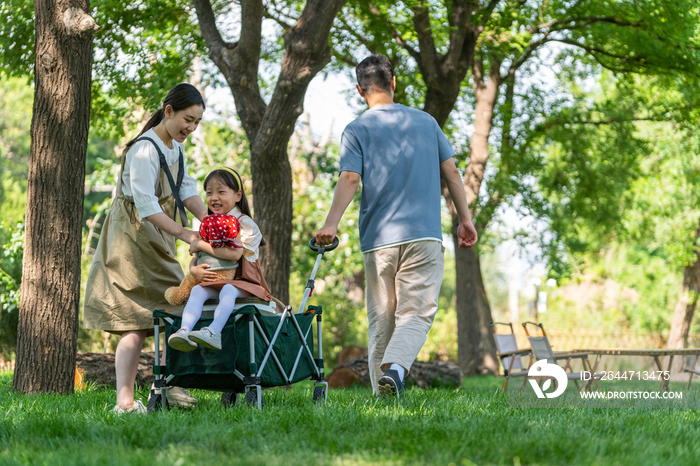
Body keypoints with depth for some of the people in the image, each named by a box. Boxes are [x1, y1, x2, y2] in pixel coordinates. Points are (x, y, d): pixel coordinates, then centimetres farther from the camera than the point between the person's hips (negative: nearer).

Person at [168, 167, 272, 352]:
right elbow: (195, 258, 16)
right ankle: (184, 331, -45)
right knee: (197, 290, -25)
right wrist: (194, 270, -11)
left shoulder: (245, 224, -5)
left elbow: (235, 254, -22)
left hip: (241, 282, -5)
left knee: (228, 290, -37)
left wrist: (202, 245, -13)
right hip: (214, 281, 5)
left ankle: (214, 332, -57)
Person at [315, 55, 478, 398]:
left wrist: (331, 223, -20)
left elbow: (350, 179, -12)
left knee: (381, 319, 8)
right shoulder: (426, 121, 11)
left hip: (378, 240, 0)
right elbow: (451, 172, 10)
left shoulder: (356, 130, 3)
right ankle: (395, 366, -30)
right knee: (416, 312, -3)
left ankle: (383, 394, 6)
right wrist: (465, 219, 17)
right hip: (424, 235, 0)